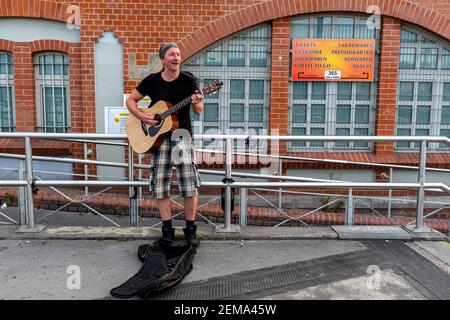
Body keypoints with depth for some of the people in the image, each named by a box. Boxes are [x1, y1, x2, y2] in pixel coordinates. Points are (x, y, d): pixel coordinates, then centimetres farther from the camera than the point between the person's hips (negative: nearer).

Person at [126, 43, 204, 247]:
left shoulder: (189, 80, -2)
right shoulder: (151, 81, 2)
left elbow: (199, 111, 0)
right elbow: (130, 100, 10)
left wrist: (197, 103, -24)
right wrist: (142, 117, -8)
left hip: (181, 133, -2)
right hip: (159, 136, 2)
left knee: (190, 184, -10)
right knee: (160, 184, 3)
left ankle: (190, 228, 6)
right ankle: (167, 228, 17)